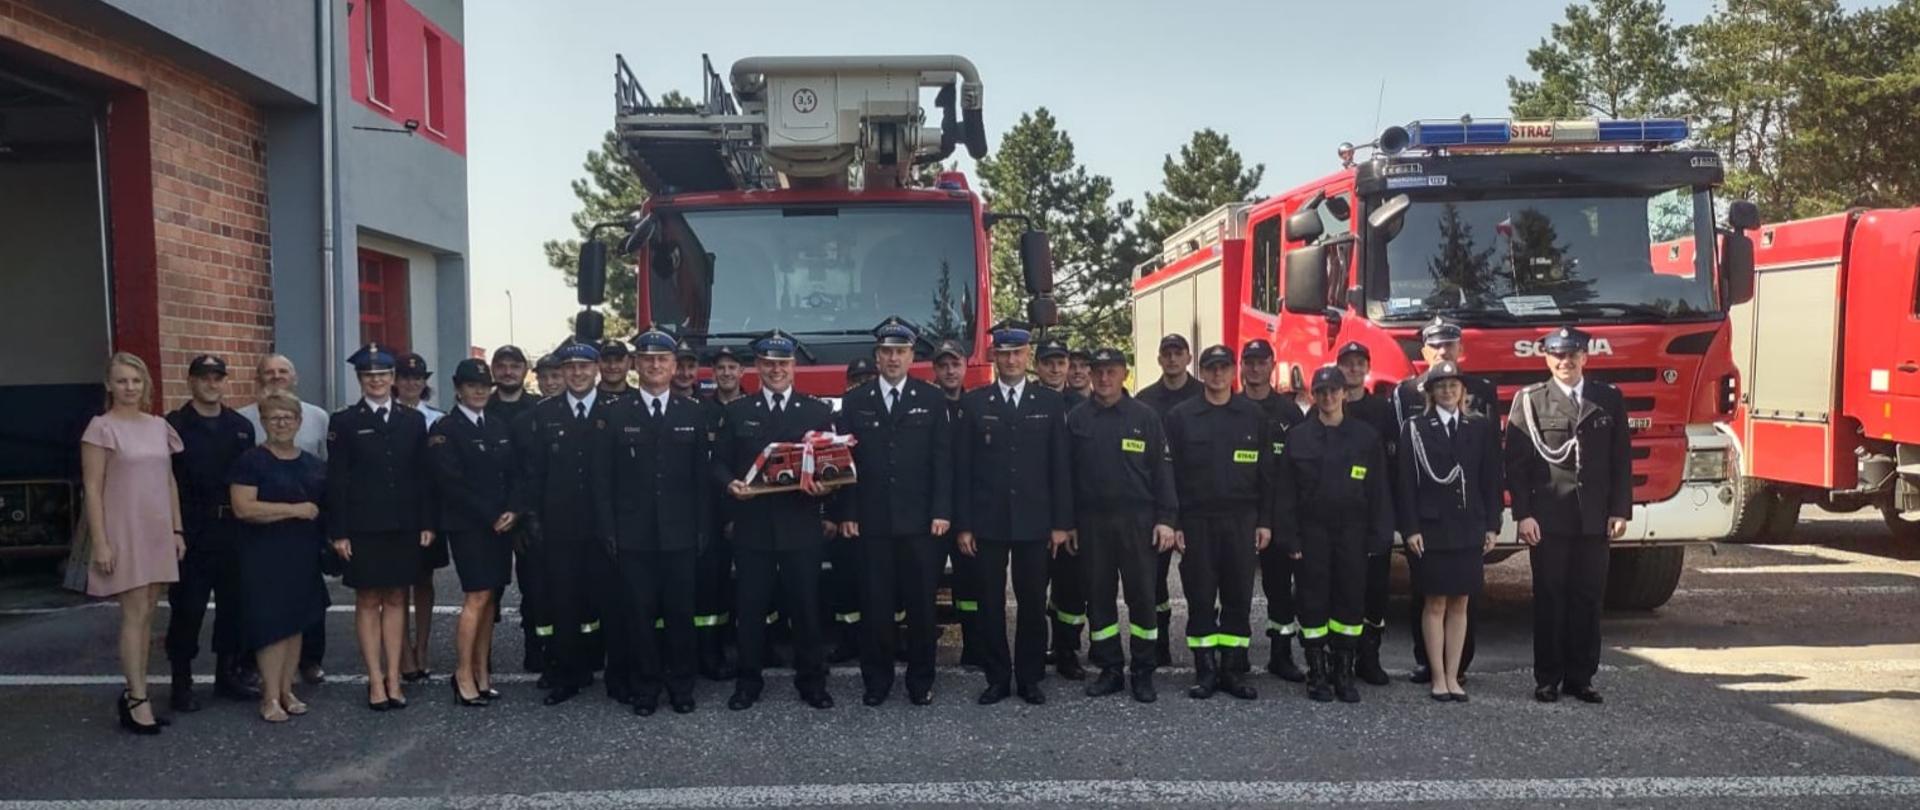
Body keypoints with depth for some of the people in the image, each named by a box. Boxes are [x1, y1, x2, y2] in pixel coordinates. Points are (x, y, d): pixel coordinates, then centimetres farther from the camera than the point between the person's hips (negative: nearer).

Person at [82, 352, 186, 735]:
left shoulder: (159, 426, 9)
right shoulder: (101, 428, -6)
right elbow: (92, 490, -9)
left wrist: (177, 530, 10)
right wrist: (100, 543, -13)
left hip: (158, 533, 5)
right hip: (124, 534, -5)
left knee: (147, 616, 8)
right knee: (134, 616, -6)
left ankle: (133, 692, 17)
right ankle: (138, 699, 0)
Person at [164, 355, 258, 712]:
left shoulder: (241, 426, 11)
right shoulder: (173, 426, -3)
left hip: (233, 530, 4)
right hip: (191, 533, -4)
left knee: (234, 602, 10)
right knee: (187, 607, 1)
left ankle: (227, 674, 22)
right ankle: (181, 682, 12)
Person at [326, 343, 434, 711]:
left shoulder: (413, 420, 8)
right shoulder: (344, 422, 1)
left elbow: (423, 476, 7)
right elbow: (336, 481, -2)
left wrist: (427, 524, 2)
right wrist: (338, 532, -7)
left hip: (404, 528, 2)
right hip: (363, 529, -2)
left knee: (396, 599, 8)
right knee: (368, 602, 3)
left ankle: (393, 678, 13)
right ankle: (376, 681, 8)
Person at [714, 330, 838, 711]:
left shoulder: (818, 412, 7)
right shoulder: (737, 412, 9)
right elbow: (719, 462, 7)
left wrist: (824, 484, -15)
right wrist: (731, 484, -13)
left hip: (802, 527, -1)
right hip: (752, 526, 1)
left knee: (806, 606, 5)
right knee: (750, 607, 6)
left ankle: (811, 681, 17)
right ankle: (748, 681, 18)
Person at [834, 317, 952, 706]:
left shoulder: (932, 399, 5)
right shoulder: (855, 401, 8)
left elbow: (943, 459, 0)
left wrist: (942, 511, -7)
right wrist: (846, 513, -2)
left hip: (920, 520, 0)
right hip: (870, 522, 1)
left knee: (921, 602, 4)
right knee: (875, 604, 4)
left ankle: (921, 679, 16)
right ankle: (876, 679, 15)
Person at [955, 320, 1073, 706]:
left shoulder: (1051, 402, 4)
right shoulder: (973, 402, 3)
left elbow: (1060, 466, 3)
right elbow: (963, 467, 1)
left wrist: (1061, 522, -1)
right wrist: (962, 524, -3)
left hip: (1035, 522, 0)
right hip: (987, 522, 0)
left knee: (1033, 603, 6)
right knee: (991, 603, 6)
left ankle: (1030, 677, 19)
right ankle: (998, 677, 17)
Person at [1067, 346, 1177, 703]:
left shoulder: (1145, 416, 3)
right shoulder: (1076, 419, 6)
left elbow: (1163, 470, 1)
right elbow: (1066, 473, 7)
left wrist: (1166, 519, -6)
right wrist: (1067, 522, 3)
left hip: (1137, 521, -2)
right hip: (1091, 522, 2)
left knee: (1141, 595, 1)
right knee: (1099, 597, 7)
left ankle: (1143, 672, 11)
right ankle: (1110, 669, 17)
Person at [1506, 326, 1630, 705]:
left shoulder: (1610, 399, 9)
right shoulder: (1529, 401, 1)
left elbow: (1621, 460, 8)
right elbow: (1516, 462, -3)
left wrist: (1620, 510, 1)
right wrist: (1522, 514, -10)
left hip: (1595, 519, 3)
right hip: (1548, 518, -2)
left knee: (1588, 599, 6)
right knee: (1550, 599, 3)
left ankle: (1581, 677, 16)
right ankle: (1548, 677, 11)